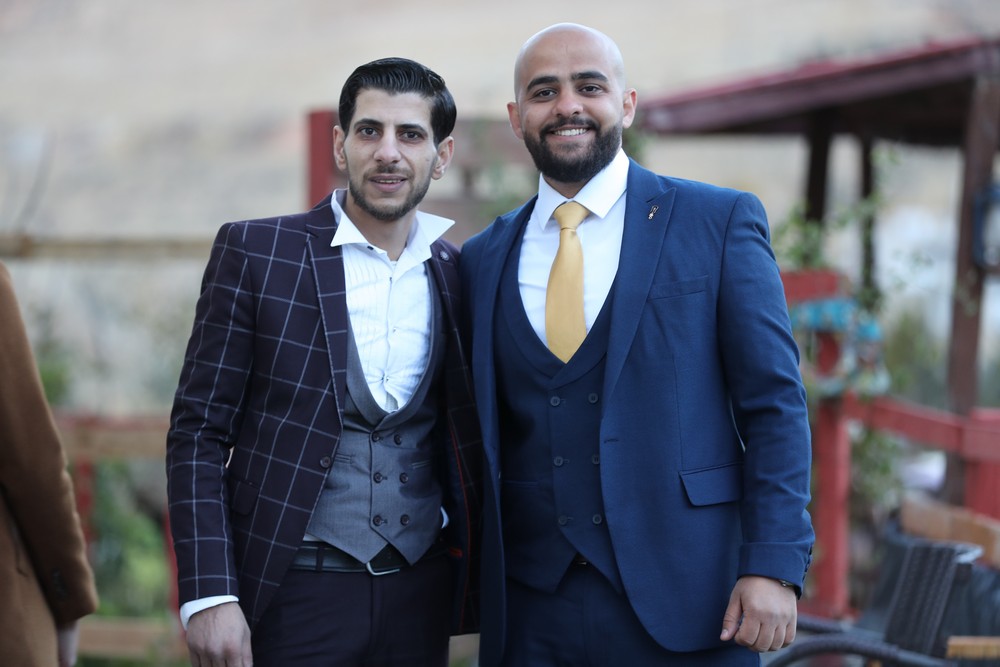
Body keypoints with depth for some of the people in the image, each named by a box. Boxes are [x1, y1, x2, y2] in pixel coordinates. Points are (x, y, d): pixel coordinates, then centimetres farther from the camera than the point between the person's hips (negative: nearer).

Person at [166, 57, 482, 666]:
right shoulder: (254, 251, -3)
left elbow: (465, 449, 13)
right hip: (294, 594, -3)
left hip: (419, 594, 3)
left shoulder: (459, 274, 6)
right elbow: (199, 431, -4)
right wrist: (209, 595, -12)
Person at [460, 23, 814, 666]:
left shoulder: (721, 222, 1)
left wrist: (774, 565, -11)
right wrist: (473, 581, 8)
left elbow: (775, 403, -3)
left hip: (682, 605, -3)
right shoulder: (484, 260, 11)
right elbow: (483, 432, 15)